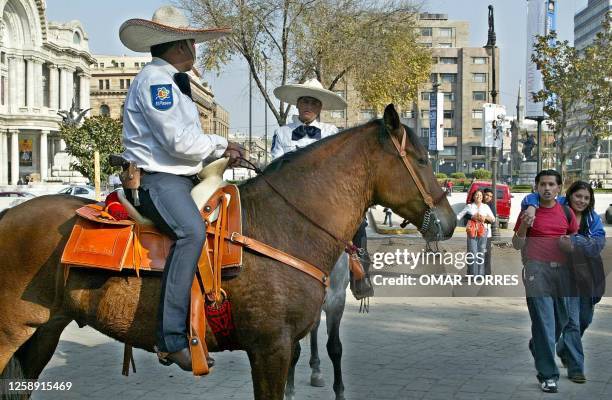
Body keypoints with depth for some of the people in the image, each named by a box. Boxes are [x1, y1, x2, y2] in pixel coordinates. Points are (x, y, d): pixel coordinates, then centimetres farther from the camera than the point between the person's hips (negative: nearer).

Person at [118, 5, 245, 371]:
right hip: (156, 179, -11)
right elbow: (179, 141, -20)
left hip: (181, 177, 11)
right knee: (192, 230, -33)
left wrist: (220, 149, 7)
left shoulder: (173, 82, 23)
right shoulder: (155, 80, -12)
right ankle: (173, 340, -36)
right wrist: (221, 146, -5)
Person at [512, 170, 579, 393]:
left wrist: (572, 245, -3)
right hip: (537, 269, -3)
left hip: (563, 270, 3)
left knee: (566, 319, 9)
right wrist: (523, 227, -13)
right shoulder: (529, 211, 4)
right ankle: (548, 375, 1)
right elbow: (517, 245, 5)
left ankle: (537, 345, 38)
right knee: (543, 322, -5)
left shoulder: (566, 212, 11)